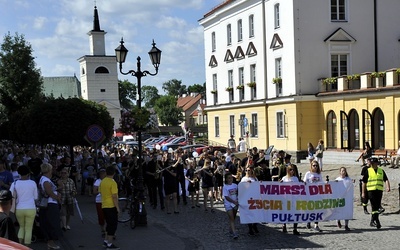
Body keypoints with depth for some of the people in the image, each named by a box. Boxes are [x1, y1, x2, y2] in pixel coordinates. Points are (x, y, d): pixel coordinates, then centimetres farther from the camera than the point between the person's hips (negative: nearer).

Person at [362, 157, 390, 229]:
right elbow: (364, 182, 5)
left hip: (379, 190, 3)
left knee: (377, 207, 8)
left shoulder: (381, 171, 10)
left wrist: (388, 187, -15)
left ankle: (372, 221, 19)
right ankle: (377, 221, -9)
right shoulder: (368, 171, 2)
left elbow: (386, 180, 5)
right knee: (374, 206, -11)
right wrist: (363, 192, 2)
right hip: (371, 190, -3)